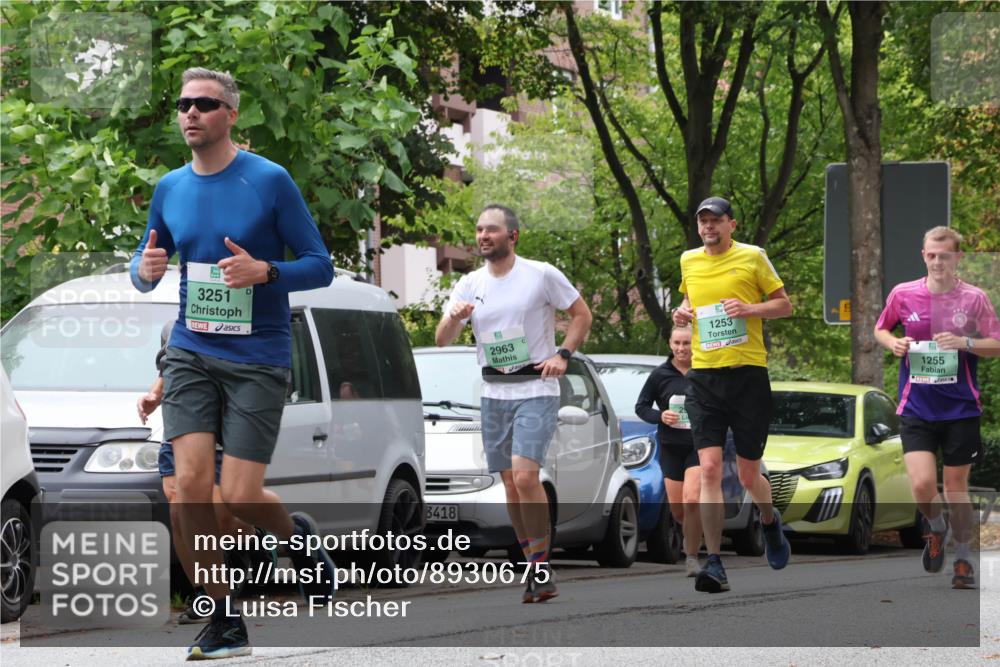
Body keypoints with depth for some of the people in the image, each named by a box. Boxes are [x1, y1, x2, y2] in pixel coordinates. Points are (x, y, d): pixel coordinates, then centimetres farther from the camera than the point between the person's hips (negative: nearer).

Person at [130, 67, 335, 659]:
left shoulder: (270, 181, -6)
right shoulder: (170, 189, 8)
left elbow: (320, 266, -3)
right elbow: (145, 269, 20)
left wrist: (264, 271, -22)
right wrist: (145, 270, -5)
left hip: (258, 359, -3)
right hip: (191, 352, 4)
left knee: (240, 497, -9)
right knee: (192, 483, -12)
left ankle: (297, 535, 28)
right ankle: (225, 620, 1)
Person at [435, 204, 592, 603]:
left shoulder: (542, 275, -4)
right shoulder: (470, 285, 7)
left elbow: (582, 314, 5)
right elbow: (442, 340, 2)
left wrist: (563, 355, -9)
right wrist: (454, 318, -20)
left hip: (536, 389, -5)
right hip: (494, 393, 5)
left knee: (525, 475, -19)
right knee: (511, 483, 6)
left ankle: (541, 566, -14)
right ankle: (535, 567, 16)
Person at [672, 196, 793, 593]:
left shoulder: (752, 257, 0)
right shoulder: (688, 261, 11)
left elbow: (785, 305, 4)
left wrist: (751, 309, -14)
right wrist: (682, 314, 7)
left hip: (748, 373, -2)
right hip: (703, 377, 2)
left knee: (748, 475, 6)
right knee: (709, 469, -12)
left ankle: (770, 522, 41)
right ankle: (714, 565, -13)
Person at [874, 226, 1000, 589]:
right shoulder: (903, 294, 1)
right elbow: (881, 329, 16)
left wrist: (965, 342, -19)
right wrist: (893, 343, -5)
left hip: (960, 408, 0)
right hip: (916, 406, 0)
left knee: (956, 485, 6)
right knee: (922, 484, -14)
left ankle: (963, 559, 22)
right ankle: (936, 529, 19)